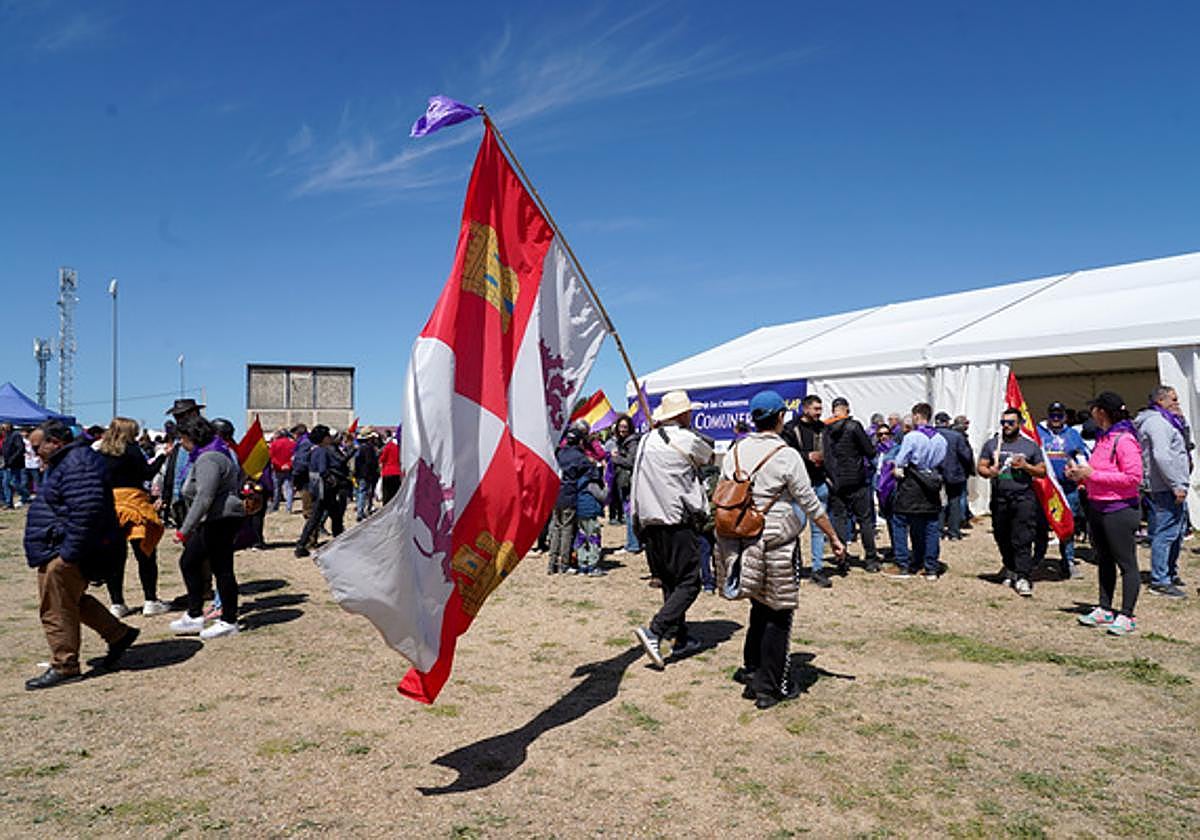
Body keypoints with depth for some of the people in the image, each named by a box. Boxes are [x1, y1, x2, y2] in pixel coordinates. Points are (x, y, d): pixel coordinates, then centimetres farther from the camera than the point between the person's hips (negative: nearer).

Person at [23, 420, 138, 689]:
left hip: (65, 556, -11)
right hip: (57, 551, 11)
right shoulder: (66, 462, 17)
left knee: (55, 610, -2)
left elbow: (86, 510, -29)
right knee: (71, 601, 20)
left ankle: (64, 667, 9)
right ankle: (119, 634, 26)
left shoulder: (78, 464, -20)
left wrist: (70, 552, -26)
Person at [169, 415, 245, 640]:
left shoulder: (208, 459, -17)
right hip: (212, 522, 11)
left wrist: (184, 530, -23)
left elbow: (204, 498, -25)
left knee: (221, 568, -4)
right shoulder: (202, 457, 18)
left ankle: (229, 622, 5)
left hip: (221, 520, -11)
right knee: (189, 561, 14)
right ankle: (194, 616, 20)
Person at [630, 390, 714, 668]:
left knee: (669, 582, 16)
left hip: (649, 522, 7)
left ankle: (680, 638, 22)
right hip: (679, 522, -7)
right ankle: (654, 632, -14)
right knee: (688, 583, -1)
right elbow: (710, 457, 12)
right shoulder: (687, 440, -8)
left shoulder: (646, 441, 9)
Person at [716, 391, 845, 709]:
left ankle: (752, 675, 28)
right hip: (777, 542, -5)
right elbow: (810, 504, -8)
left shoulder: (735, 452, 4)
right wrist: (834, 538, 2)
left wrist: (727, 544, 17)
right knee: (778, 614, 5)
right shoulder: (786, 455, -11)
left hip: (742, 539, 6)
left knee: (759, 608, 20)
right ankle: (770, 688, 11)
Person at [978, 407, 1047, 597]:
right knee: (1002, 539, 11)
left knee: (1023, 540, -10)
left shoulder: (1031, 446, 7)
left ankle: (1023, 578, -9)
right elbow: (981, 466, 9)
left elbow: (1042, 472, 9)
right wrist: (988, 472, -13)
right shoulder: (991, 444, 11)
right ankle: (1010, 570, 29)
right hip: (999, 499, 3)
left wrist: (1026, 466, -9)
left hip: (1024, 498, -3)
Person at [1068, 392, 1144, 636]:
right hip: (1097, 508, 10)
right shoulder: (1102, 438, 12)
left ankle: (1127, 616, 6)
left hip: (1119, 510, -10)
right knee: (1104, 561, 15)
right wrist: (1080, 475, 6)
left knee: (1127, 564, 0)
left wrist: (1093, 474, -20)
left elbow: (1134, 477, -22)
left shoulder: (1124, 440, -16)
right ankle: (1104, 610, 24)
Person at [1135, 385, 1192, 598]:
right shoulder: (1156, 421, -13)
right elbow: (1162, 456, -22)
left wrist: (1182, 421, 11)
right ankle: (1159, 581, -7)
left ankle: (1170, 573, 32)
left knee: (1178, 531, 19)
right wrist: (1177, 485, -23)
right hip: (1165, 489, -11)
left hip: (1173, 488, 11)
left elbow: (1186, 443, 25)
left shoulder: (1167, 421, 21)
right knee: (1166, 533, -10)